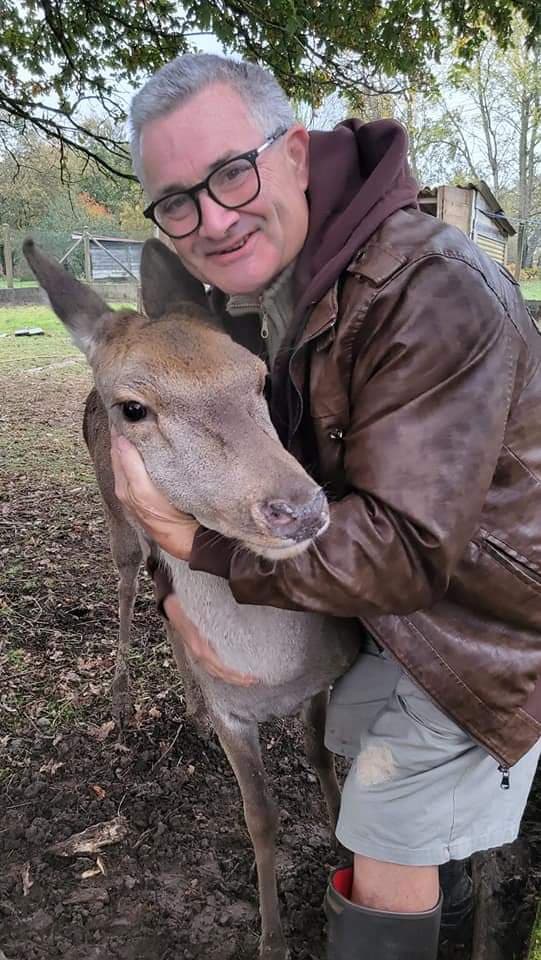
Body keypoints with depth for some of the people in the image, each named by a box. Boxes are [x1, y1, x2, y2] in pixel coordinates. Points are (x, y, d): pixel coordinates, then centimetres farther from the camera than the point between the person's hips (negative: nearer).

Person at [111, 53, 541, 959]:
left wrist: (203, 543, -35)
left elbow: (408, 549, -34)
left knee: (387, 870, 4)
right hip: (402, 605, 9)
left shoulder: (434, 296, -33)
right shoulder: (247, 289, -5)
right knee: (360, 737, 30)